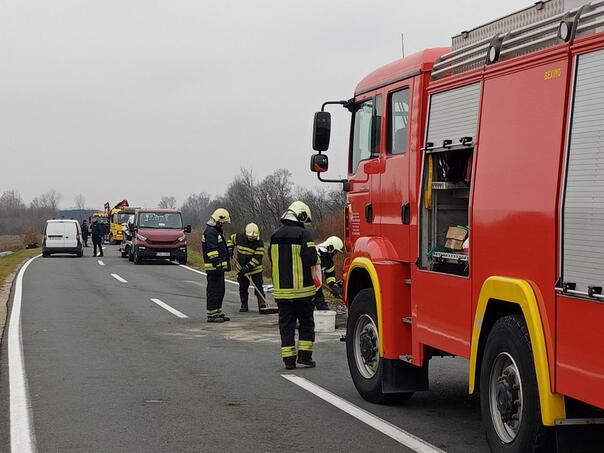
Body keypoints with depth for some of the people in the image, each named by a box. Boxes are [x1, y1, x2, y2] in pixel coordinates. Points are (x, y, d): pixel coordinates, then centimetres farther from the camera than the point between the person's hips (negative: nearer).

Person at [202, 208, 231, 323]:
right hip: (214, 267, -11)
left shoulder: (217, 230, 19)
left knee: (220, 290, 15)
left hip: (219, 267, 11)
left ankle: (218, 312, 23)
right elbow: (212, 250, -23)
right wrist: (217, 263, -26)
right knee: (214, 290, -8)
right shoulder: (210, 232, -15)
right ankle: (211, 315, -5)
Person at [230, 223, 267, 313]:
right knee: (243, 288, 10)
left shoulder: (259, 244, -18)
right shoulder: (239, 237, -9)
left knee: (258, 288, -7)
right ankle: (244, 305, 23)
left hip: (255, 269, -3)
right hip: (241, 268, 3)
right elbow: (231, 239, 14)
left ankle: (262, 305, -6)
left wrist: (248, 267, -28)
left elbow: (257, 258, -22)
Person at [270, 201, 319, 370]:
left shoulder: (275, 236, 7)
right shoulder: (303, 234, -12)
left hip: (281, 288, 5)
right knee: (306, 322, 9)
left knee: (286, 323, 8)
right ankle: (304, 354, 5)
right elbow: (312, 259, -16)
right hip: (301, 288, -4)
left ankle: (288, 358, 6)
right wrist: (315, 259, 5)